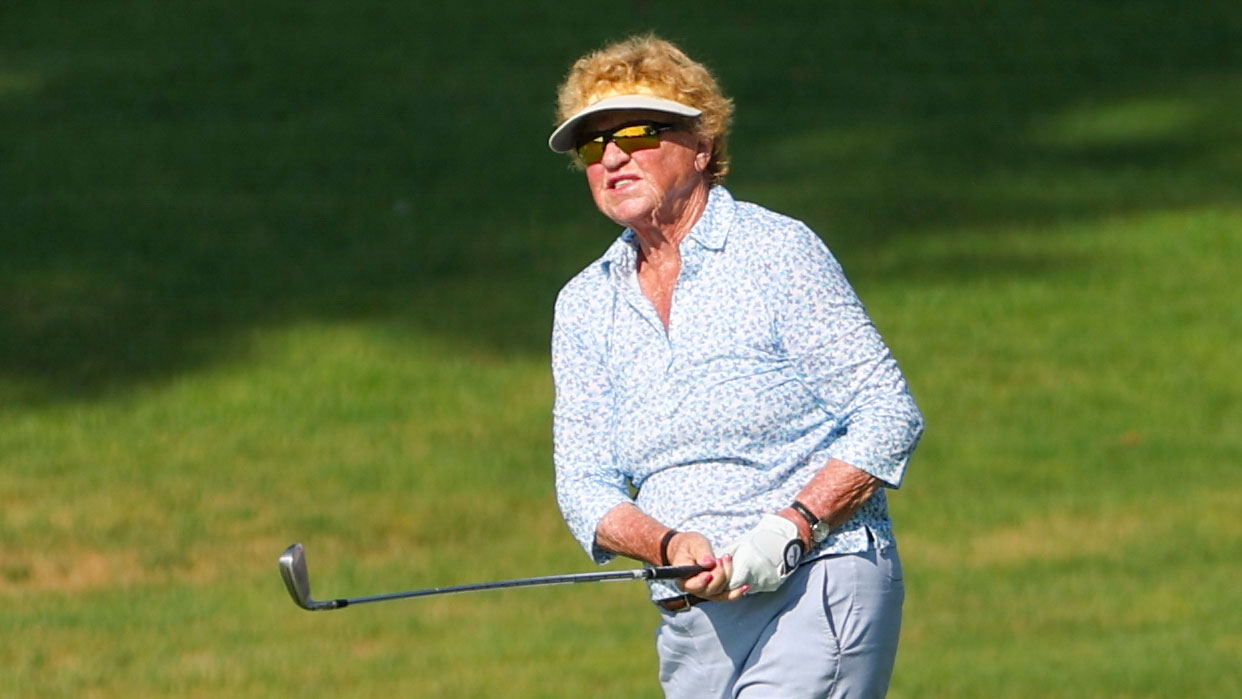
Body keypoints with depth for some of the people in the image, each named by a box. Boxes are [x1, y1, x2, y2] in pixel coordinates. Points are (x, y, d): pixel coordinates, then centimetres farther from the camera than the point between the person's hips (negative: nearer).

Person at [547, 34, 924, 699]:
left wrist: (790, 530, -19)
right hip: (691, 617, 6)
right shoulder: (584, 305, 12)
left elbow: (889, 418, -7)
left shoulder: (780, 252, -4)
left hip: (816, 593, -6)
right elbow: (584, 485, 6)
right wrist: (670, 545, -15)